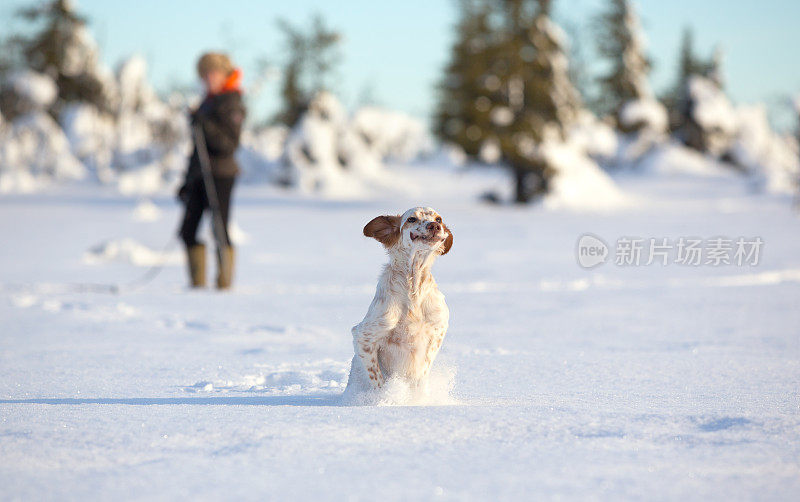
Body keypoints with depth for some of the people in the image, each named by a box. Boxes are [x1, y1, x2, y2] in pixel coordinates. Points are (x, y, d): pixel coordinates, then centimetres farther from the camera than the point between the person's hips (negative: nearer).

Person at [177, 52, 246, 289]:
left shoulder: (232, 103, -7)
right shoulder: (208, 102, 18)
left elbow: (230, 144, -16)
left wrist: (205, 126, -26)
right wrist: (188, 180, 22)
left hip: (221, 174, -8)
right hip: (200, 174, 8)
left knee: (220, 230, -7)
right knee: (188, 230, 5)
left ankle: (225, 281, -2)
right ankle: (197, 282, 10)